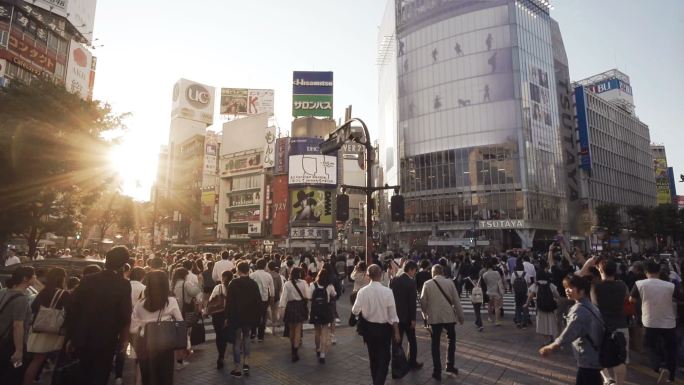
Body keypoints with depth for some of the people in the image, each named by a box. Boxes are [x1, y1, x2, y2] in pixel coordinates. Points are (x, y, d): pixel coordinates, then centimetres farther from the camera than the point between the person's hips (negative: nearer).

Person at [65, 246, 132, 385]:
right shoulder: (123, 285, -15)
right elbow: (125, 315, -15)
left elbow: (73, 308, -2)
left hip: (83, 339, 4)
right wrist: (122, 339, 1)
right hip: (106, 340, -3)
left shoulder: (87, 280, -4)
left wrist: (71, 336, 9)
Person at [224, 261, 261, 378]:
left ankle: (238, 368, 12)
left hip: (236, 316, -3)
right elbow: (258, 301, 1)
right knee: (246, 337, 23)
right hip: (249, 316, 3)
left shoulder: (233, 283, -12)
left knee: (237, 340, 8)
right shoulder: (254, 283, -3)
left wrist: (227, 317, -4)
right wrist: (257, 317, 10)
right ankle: (246, 363, 18)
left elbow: (229, 301, -12)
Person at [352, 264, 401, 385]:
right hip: (384, 328, -3)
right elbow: (393, 314, -14)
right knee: (384, 359, 10)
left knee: (373, 358, 21)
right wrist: (396, 332, -3)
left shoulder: (362, 291, -13)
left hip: (369, 328, 3)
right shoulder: (387, 291, -18)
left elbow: (355, 311, -6)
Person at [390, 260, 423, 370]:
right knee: (412, 341, 15)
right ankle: (412, 363, 25)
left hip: (395, 315, 5)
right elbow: (412, 302, -18)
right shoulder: (411, 282, -17)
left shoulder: (393, 280, -1)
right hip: (407, 316, -4)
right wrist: (413, 319, -11)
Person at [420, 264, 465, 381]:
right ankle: (450, 365, 23)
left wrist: (426, 313, 16)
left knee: (435, 344, 11)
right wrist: (461, 316, 7)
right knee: (451, 339, 23)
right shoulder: (449, 283, -5)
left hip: (434, 317, 0)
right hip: (449, 316, 0)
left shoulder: (427, 284, -5)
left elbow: (423, 302, -2)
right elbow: (456, 301, -3)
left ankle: (437, 371, 13)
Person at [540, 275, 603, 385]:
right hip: (594, 357, 10)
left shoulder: (579, 309, -23)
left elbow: (569, 332, -22)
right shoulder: (589, 306, 8)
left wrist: (551, 347, -13)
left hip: (588, 359, -10)